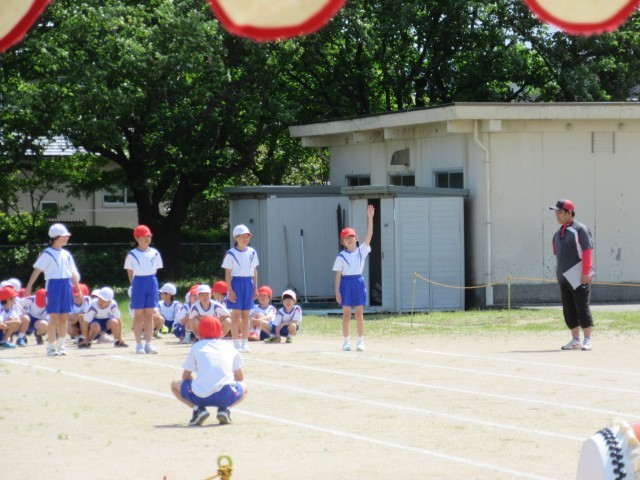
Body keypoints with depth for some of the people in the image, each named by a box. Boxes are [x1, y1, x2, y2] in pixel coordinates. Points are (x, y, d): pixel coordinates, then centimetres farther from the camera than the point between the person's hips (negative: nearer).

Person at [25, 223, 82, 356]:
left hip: (67, 285, 6)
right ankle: (51, 347, 0)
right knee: (54, 317, -6)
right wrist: (29, 286, -19)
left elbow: (73, 273, 17)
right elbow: (37, 270, -11)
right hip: (53, 285, -5)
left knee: (64, 318, 6)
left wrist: (78, 289, 13)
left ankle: (60, 345, 15)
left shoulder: (67, 254, 14)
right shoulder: (47, 254, -5)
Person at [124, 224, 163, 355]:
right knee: (138, 315, 0)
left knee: (149, 315, 4)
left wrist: (150, 280, 5)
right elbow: (130, 273, 3)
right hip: (138, 283, -2)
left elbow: (156, 269, 12)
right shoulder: (132, 255, -1)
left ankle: (148, 344, 7)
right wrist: (135, 284, -2)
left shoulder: (154, 253, 6)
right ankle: (139, 345, 3)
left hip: (152, 282, 3)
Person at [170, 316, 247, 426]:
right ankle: (224, 408, 6)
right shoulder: (230, 348, 21)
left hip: (200, 396, -1)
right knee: (244, 388, 35)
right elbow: (240, 378, 26)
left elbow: (186, 376, 18)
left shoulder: (196, 347, 17)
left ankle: (197, 408, 3)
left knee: (175, 385, 28)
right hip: (227, 397, 1)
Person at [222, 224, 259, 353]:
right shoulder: (231, 254, -5)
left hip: (249, 283, 4)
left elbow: (254, 271, 13)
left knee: (246, 315, 7)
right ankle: (236, 343, -2)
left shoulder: (252, 253, 9)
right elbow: (228, 274, -6)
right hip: (236, 282, -4)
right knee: (236, 314, -4)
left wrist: (255, 288, 9)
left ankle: (245, 343, 11)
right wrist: (230, 290, -13)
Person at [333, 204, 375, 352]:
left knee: (359, 313, 2)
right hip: (346, 283, -1)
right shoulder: (341, 256, 0)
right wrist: (337, 291, -7)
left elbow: (369, 235, -5)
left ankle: (361, 341, 5)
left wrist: (370, 218, -13)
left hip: (359, 282, 1)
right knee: (346, 313, 2)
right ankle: (346, 341, 7)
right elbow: (338, 274, 0)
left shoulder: (361, 251, 4)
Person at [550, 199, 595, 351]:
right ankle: (575, 340, 13)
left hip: (580, 278, -8)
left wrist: (586, 273, -19)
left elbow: (588, 251, -13)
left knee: (582, 309, -7)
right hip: (564, 279, 8)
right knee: (568, 311, 7)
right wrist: (559, 273, 14)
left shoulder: (579, 230, -7)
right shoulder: (558, 234, 16)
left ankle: (587, 340, -3)